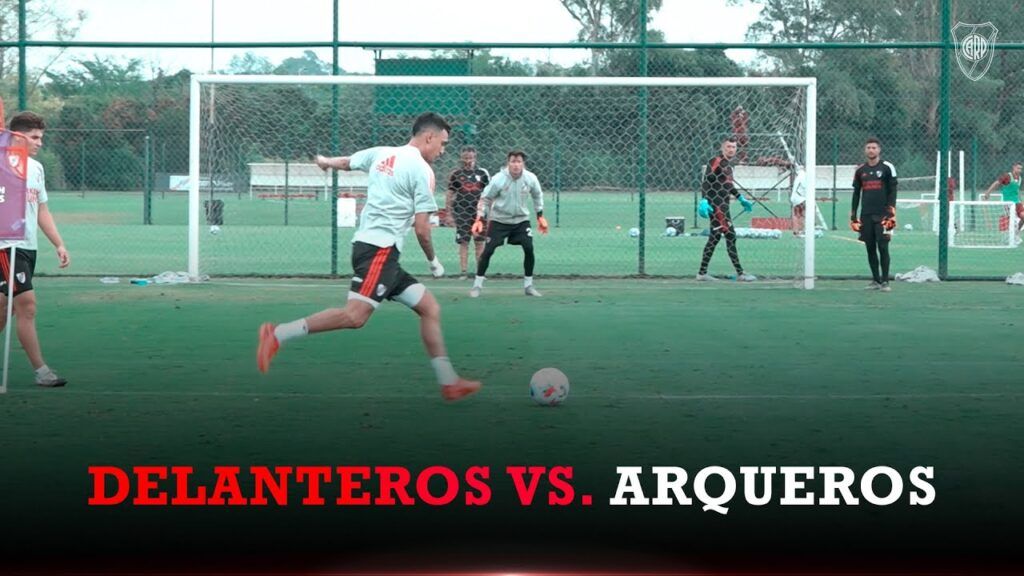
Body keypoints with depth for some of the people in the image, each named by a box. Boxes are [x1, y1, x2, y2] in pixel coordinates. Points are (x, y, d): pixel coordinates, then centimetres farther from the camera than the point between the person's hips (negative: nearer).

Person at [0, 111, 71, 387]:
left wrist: (59, 245, 15)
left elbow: (42, 210, 20)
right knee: (26, 304, -11)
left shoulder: (37, 168, 15)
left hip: (29, 247, 8)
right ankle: (40, 370, -7)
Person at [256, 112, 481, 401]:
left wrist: (326, 162, 57)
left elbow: (345, 162, 34)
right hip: (379, 250, -10)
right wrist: (433, 261, 9)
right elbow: (421, 227, -8)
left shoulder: (382, 153, 16)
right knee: (356, 316, -22)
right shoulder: (422, 170, -7)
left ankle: (449, 382, 6)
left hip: (383, 255, 10)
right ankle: (278, 334, -21)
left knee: (430, 308, 9)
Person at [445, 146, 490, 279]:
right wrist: (449, 214, 1)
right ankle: (463, 272, 1)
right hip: (462, 212, -1)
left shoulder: (482, 173, 5)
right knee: (463, 243, -1)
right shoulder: (456, 174, 2)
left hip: (479, 212, 1)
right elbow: (449, 196, 5)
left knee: (479, 242, 2)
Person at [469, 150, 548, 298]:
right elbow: (485, 199, -8)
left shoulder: (531, 178, -12)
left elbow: (537, 195, 8)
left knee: (529, 249, -10)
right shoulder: (498, 179, -19)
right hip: (499, 220, -2)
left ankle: (528, 285, 6)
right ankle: (477, 285, 4)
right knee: (488, 251, -8)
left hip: (521, 219, 2)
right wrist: (479, 220, -13)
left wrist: (540, 216, 9)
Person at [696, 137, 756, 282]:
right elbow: (706, 182, -18)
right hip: (716, 206, -10)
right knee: (730, 236, -10)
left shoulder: (728, 163, 17)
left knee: (715, 237, 10)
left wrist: (741, 199, 32)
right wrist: (703, 201, -29)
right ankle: (740, 273, -8)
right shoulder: (716, 161, -11)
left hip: (723, 206, 10)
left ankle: (702, 273, 14)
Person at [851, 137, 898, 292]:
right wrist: (853, 217, 11)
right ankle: (876, 280, 12)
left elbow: (892, 192, -2)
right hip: (866, 215, 4)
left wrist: (891, 214, -10)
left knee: (883, 247, -7)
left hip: (882, 215, -4)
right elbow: (856, 194, 15)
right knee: (870, 248, 5)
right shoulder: (860, 170, 12)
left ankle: (885, 281, -3)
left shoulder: (887, 167, 0)